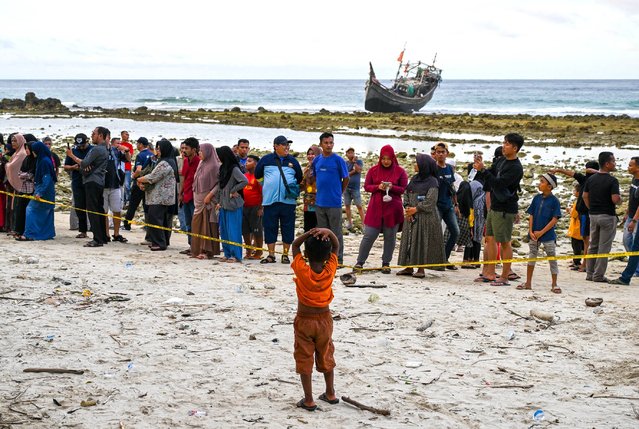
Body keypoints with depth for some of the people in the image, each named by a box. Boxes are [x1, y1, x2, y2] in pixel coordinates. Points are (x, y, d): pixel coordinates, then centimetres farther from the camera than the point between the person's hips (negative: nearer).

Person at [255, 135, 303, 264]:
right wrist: (268, 184, 13)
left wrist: (293, 187, 11)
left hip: (288, 200, 1)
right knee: (270, 228, 1)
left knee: (288, 228, 2)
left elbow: (299, 178, 21)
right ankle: (271, 255, 9)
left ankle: (285, 255, 11)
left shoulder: (292, 161, 12)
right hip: (270, 200, -1)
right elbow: (257, 175, 14)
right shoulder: (266, 159, 6)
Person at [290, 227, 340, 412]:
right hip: (324, 319, 3)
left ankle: (309, 400, 7)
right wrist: (328, 232, -21)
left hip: (304, 321, -3)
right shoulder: (330, 270, -15)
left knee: (304, 360, 6)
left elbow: (294, 245, -9)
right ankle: (330, 394, 30)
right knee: (326, 357, 20)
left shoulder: (302, 271, -21)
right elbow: (336, 247, -3)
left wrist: (310, 233, -23)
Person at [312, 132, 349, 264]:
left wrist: (338, 193, 5)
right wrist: (320, 192, 11)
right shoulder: (316, 160, 7)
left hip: (334, 203, -5)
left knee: (336, 232, 1)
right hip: (320, 202, 5)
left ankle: (338, 259, 8)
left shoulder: (338, 160, -6)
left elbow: (346, 179, 0)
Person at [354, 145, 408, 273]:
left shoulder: (400, 171, 1)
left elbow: (404, 189, 1)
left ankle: (386, 263, 17)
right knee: (369, 236, 1)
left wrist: (392, 187, -17)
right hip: (375, 208, 0)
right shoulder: (373, 170, 5)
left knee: (390, 237, 5)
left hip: (392, 209, 0)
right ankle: (360, 262, 11)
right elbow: (366, 186, 6)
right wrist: (378, 187, -13)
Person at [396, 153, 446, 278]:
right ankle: (409, 267, 12)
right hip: (411, 216, 7)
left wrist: (415, 209, -15)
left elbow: (430, 202, -15)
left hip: (425, 217, -7)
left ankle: (421, 269, 1)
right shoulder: (414, 179, 13)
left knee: (422, 242, -4)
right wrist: (407, 207, -5)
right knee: (409, 241, 6)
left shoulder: (432, 182, -9)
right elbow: (406, 194, 12)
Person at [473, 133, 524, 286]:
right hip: (494, 207, 9)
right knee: (490, 239, 10)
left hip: (505, 210, -9)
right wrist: (481, 166, -3)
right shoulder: (501, 161, 11)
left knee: (504, 242, -3)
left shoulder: (516, 168, -16)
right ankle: (489, 274, 16)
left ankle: (504, 277, 3)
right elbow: (490, 176, 15)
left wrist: (483, 170, -24)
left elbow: (498, 183, -25)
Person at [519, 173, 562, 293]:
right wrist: (531, 231, -6)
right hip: (534, 234, 5)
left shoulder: (554, 200, -10)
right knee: (531, 257, 11)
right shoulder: (537, 198, 3)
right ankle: (528, 283, 20)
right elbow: (531, 216, 5)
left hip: (548, 235, -5)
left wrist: (541, 232, -15)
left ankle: (554, 285, 11)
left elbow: (555, 219, -12)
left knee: (552, 259, 3)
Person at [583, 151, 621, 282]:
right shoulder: (612, 180, -15)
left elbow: (585, 196, 9)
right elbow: (615, 199, -22)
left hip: (593, 215, 6)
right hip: (607, 216, -6)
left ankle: (590, 273, 17)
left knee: (593, 246, 14)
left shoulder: (591, 179, 5)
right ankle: (598, 275, 1)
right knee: (604, 247, 0)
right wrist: (620, 200, 0)